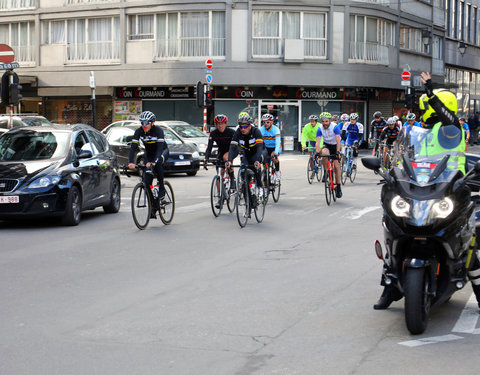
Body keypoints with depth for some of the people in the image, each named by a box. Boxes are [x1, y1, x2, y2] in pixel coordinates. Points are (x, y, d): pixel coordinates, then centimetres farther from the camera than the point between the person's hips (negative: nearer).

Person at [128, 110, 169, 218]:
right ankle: (154, 206, 3)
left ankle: (161, 188, -18)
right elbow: (133, 147, -25)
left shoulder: (158, 130, -30)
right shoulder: (139, 132, -19)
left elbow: (160, 147, -40)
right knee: (147, 181, -8)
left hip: (163, 152, -4)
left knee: (157, 163, -39)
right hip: (149, 153, 4)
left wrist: (153, 162, -55)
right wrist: (131, 162, -41)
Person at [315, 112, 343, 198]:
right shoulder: (320, 129, -17)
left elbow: (338, 141, -32)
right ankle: (325, 173, -18)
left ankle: (338, 187, -1)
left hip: (335, 146, -1)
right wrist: (317, 152, -39)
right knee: (324, 153, -35)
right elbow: (318, 142, -24)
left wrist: (337, 152, -44)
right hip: (326, 145, 1)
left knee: (336, 166, -10)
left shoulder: (335, 127, -25)